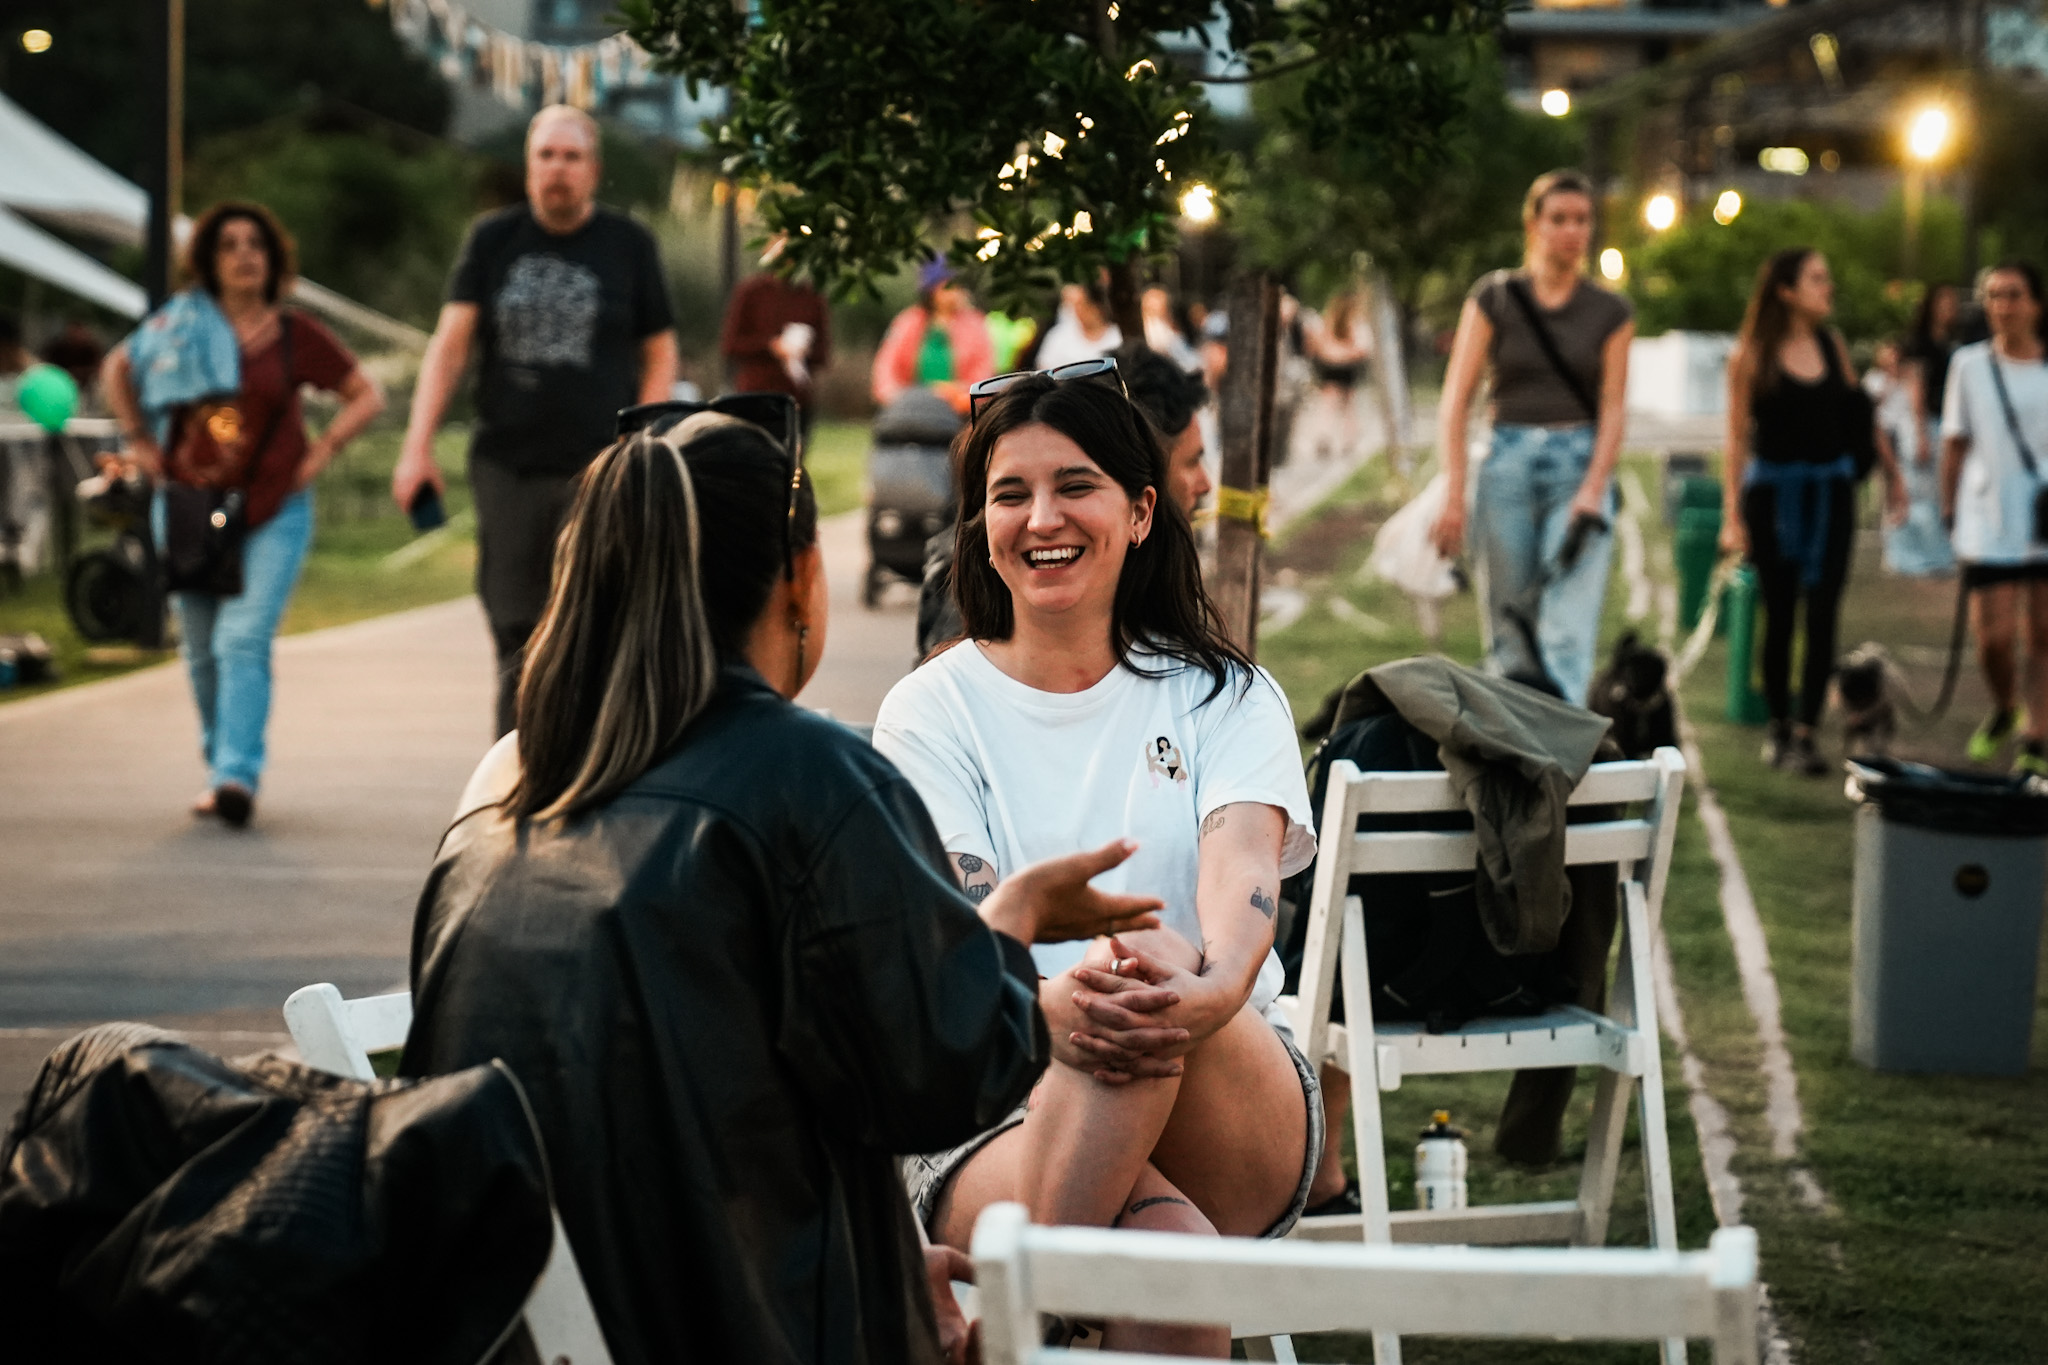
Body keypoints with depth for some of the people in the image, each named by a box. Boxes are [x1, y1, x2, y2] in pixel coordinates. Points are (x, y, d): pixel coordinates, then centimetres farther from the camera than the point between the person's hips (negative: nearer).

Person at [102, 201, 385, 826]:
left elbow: (368, 395, 8)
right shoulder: (180, 324, 3)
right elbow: (117, 368, 20)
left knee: (244, 641, -16)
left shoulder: (297, 337, 0)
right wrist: (137, 438, 10)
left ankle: (238, 775, -23)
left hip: (274, 515, -2)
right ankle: (219, 764, 23)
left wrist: (320, 452, -2)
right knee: (203, 653, 8)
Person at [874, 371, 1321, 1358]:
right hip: (998, 1111, -1)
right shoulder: (929, 711, 7)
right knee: (1168, 1246, -37)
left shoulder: (1226, 698, 10)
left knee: (1163, 958, -35)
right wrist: (1052, 1004, -36)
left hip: (1236, 1129, 1)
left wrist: (1208, 990, -38)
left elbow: (1241, 873, -12)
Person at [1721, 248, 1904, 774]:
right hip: (1773, 490, -3)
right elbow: (1738, 436, -5)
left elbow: (1859, 414, 14)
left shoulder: (1833, 345, 5)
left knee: (1823, 617, -5)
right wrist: (1732, 514, -9)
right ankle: (1778, 726, 20)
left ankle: (1806, 733, -3)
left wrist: (1891, 472, 14)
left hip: (1831, 490, 3)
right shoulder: (1751, 355, -5)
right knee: (1778, 615, 5)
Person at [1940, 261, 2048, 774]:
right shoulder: (1969, 365, 4)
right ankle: (2004, 709, 25)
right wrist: (1949, 505, 5)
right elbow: (1956, 442, 9)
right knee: (1992, 635, -5)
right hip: (1987, 524, 0)